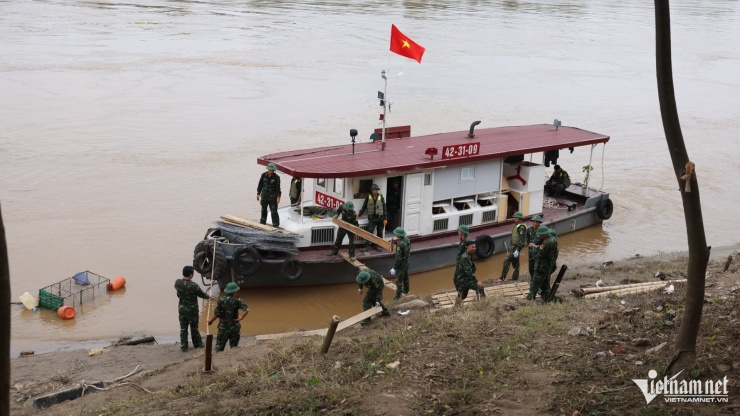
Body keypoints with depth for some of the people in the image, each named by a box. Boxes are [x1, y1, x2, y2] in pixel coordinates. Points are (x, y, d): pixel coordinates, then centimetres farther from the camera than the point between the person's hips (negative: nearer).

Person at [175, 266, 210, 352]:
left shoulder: (177, 282, -12)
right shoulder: (193, 285, -26)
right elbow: (202, 294, -12)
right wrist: (208, 297, 9)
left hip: (181, 308, 4)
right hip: (192, 309, -4)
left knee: (183, 328, 12)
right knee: (194, 328, 15)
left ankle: (183, 346, 17)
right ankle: (197, 343, 32)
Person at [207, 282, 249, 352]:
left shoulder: (221, 300, -10)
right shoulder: (237, 301, -11)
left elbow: (217, 314, -8)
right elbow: (247, 310, -23)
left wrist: (211, 320, 9)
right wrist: (241, 318, -11)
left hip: (223, 327, 0)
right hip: (234, 327, 0)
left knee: (219, 346, 11)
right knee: (234, 346, 12)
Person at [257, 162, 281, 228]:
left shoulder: (276, 177, -10)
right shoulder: (263, 175, -3)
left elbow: (278, 187, -7)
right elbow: (260, 185, 5)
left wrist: (278, 197, -11)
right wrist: (258, 194, 6)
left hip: (273, 196, -3)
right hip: (264, 196, 3)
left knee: (274, 211, -6)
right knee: (263, 209, 18)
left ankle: (275, 224, 1)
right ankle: (263, 222, 35)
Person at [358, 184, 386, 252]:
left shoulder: (381, 197, -1)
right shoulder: (368, 197, 1)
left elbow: (384, 208, 1)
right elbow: (364, 207, 9)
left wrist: (385, 218, -3)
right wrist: (359, 215, 4)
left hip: (380, 218, 0)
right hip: (372, 217, 0)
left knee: (379, 233, 7)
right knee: (369, 232, -6)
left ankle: (377, 245, 18)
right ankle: (367, 246, -2)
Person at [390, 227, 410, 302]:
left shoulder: (400, 244, -34)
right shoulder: (407, 239, -7)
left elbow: (398, 258, -31)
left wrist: (394, 268, -23)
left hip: (401, 264, -9)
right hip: (406, 262, 9)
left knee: (399, 280, 2)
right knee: (405, 276, 27)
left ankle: (398, 296, 9)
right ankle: (406, 290, 47)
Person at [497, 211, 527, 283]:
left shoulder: (521, 227, -19)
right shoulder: (517, 225, 13)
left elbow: (521, 240, -24)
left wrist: (517, 250, -27)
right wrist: (512, 247, 24)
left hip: (517, 247, -11)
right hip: (514, 246, 11)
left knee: (507, 261, -13)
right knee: (515, 262, 17)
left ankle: (502, 278, -12)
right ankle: (515, 277, 25)